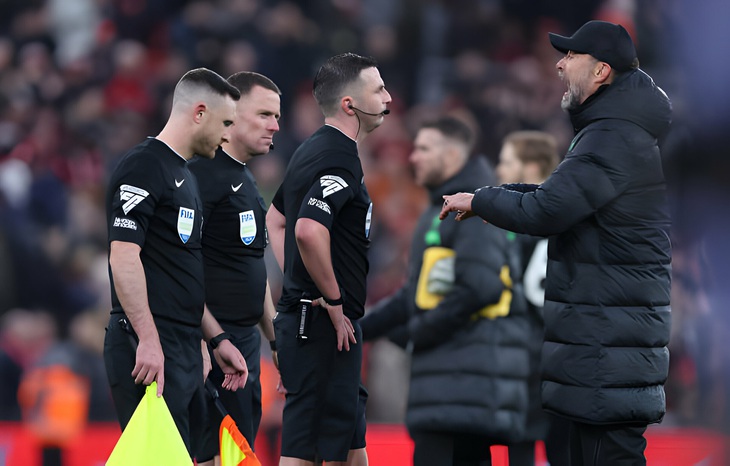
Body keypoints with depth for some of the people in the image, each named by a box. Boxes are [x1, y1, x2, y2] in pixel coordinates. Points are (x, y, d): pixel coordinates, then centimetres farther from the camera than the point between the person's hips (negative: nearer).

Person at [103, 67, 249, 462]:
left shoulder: (184, 176, 21)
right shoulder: (142, 168, -11)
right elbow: (123, 256, -19)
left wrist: (217, 339, 22)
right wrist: (148, 339, -24)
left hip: (184, 351, 10)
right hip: (150, 352, -10)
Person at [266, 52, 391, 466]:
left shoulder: (312, 151, 15)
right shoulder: (340, 160, -17)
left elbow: (276, 219, 27)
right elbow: (308, 230, -31)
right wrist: (333, 300, -20)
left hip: (303, 312, 10)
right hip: (327, 324, -10)